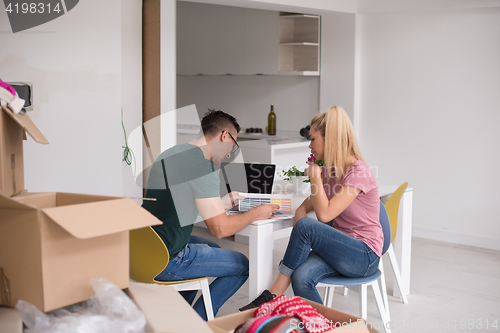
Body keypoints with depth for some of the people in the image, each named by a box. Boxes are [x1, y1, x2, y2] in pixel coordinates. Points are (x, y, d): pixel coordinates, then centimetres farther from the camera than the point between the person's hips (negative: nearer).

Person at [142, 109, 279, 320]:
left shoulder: (171, 153, 12)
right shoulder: (202, 164, -17)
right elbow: (220, 228, -18)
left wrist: (223, 203, 27)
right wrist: (255, 214, -2)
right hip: (165, 261, -10)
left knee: (212, 248, 32)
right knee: (241, 265, 5)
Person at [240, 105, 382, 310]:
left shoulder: (358, 171, -16)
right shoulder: (329, 171, 10)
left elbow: (324, 214, -22)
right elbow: (303, 208, 13)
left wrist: (315, 175, -13)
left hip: (364, 256, -6)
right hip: (339, 247, 7)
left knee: (306, 226, -28)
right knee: (301, 277, -25)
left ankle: (273, 295, -17)